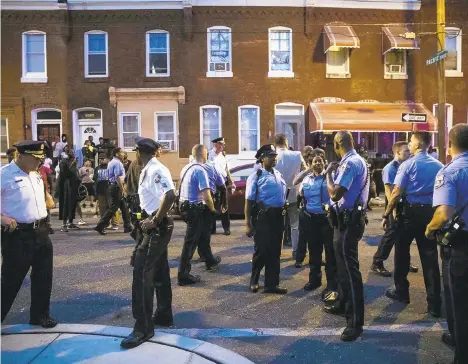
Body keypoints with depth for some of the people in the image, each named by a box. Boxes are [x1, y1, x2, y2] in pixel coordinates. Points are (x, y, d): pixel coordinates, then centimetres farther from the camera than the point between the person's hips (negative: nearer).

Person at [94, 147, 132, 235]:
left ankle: (127, 226, 18)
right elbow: (118, 178, -21)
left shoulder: (111, 162, 17)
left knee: (124, 207, 13)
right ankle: (100, 226, -2)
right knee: (113, 208, -6)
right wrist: (123, 190, -20)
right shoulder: (117, 163, -14)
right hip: (116, 187, -10)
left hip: (112, 185, 10)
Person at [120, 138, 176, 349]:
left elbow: (170, 195, -34)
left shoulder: (156, 170, -20)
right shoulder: (148, 170, 11)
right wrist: (152, 220, 14)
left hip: (157, 227, -10)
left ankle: (143, 328, 2)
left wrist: (155, 221, -25)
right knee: (159, 272, 17)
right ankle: (163, 316, 31)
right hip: (156, 226, 10)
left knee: (142, 274, -8)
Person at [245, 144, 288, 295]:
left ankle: (272, 284, 26)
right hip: (262, 216, -6)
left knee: (275, 251, 13)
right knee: (261, 250, 2)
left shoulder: (278, 175, 11)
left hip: (278, 216, 6)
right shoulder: (256, 176, -9)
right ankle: (254, 281, 25)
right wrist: (248, 223, -14)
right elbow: (249, 201, -11)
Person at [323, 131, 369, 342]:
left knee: (350, 269, -8)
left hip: (347, 221, -11)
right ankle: (342, 305, 38)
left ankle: (355, 322, -2)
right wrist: (336, 172, 14)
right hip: (349, 219, 11)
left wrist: (328, 173, -10)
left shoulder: (350, 163, -20)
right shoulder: (357, 161, 13)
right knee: (344, 266, 22)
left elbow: (335, 194, -24)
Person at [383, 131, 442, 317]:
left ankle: (401, 291, 26)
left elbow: (397, 193, -14)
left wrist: (386, 214, -7)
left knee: (402, 252, 14)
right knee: (430, 257, 4)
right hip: (430, 212, 4)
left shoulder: (408, 164, -9)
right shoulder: (439, 165, 6)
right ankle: (434, 304, 6)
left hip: (410, 212, -4)